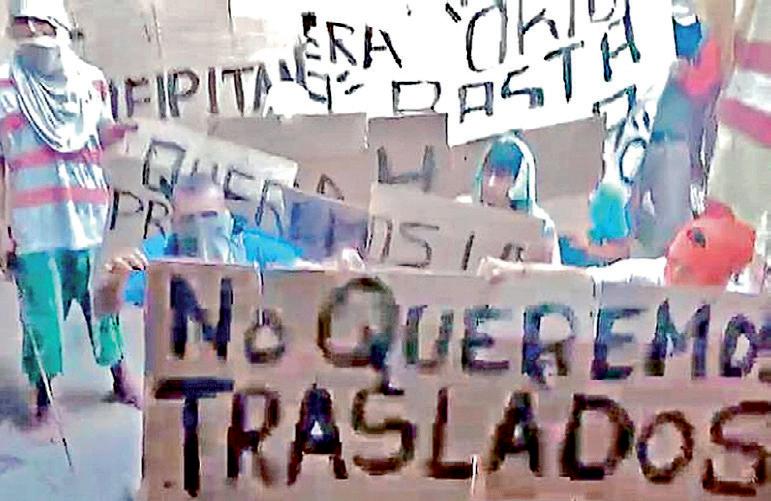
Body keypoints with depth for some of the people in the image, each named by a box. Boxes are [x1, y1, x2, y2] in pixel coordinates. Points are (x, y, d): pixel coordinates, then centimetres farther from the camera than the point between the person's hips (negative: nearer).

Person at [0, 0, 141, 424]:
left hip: (89, 216, 2)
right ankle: (44, 397, 16)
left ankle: (120, 377, 28)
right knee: (41, 308, 2)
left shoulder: (90, 79, 9)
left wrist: (117, 133, -7)